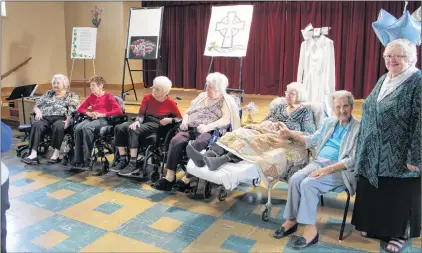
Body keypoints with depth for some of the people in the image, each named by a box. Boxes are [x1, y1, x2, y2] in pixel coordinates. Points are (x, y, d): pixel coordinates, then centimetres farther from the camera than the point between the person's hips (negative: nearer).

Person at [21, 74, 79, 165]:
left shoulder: (72, 96, 14)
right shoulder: (48, 94, 27)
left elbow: (73, 111, 0)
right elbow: (36, 106, 25)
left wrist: (68, 121, -19)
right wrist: (38, 112, 1)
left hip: (60, 118, -3)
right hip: (45, 117, 3)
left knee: (58, 126, -39)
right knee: (36, 124, -31)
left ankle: (56, 154, -35)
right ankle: (33, 154, -41)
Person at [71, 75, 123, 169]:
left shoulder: (108, 96, 3)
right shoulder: (91, 96, 21)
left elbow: (119, 111, -9)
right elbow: (80, 109, 22)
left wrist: (102, 114, -14)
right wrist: (88, 113, -1)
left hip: (103, 120, -5)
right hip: (91, 119, 5)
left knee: (86, 128, -35)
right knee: (78, 128, -28)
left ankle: (87, 161, -31)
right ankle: (77, 160, -27)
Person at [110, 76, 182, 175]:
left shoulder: (170, 102, -3)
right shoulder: (147, 97, 7)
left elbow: (179, 118, 4)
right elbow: (141, 114, 6)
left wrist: (170, 120, -15)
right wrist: (137, 121, -16)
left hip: (157, 125, -5)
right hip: (145, 121, 6)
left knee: (133, 130, -33)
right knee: (119, 128, -20)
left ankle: (132, 163, -29)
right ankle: (123, 160, -16)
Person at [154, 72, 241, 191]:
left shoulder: (226, 100, 8)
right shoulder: (202, 96, 25)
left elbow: (226, 120, -8)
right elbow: (188, 112, 26)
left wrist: (208, 126, -23)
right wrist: (184, 121, 3)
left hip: (211, 132, -5)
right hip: (191, 128, 5)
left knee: (198, 144, -38)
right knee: (175, 141, -26)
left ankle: (188, 178, -30)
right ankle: (170, 176, -25)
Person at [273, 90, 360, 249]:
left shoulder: (358, 129, -7)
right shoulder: (329, 123, 13)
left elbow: (352, 160, -15)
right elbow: (312, 141, 23)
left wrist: (328, 169, -25)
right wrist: (291, 134, 11)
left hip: (340, 170, -6)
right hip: (319, 162, 6)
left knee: (308, 184, -29)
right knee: (295, 179, -20)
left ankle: (310, 229, -20)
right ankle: (291, 220, -9)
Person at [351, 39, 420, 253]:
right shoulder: (383, 80, 9)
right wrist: (365, 148, 17)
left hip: (399, 156, -7)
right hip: (374, 154, 7)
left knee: (398, 195, 9)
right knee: (374, 192, 17)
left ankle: (399, 234, 27)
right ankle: (375, 225, 35)